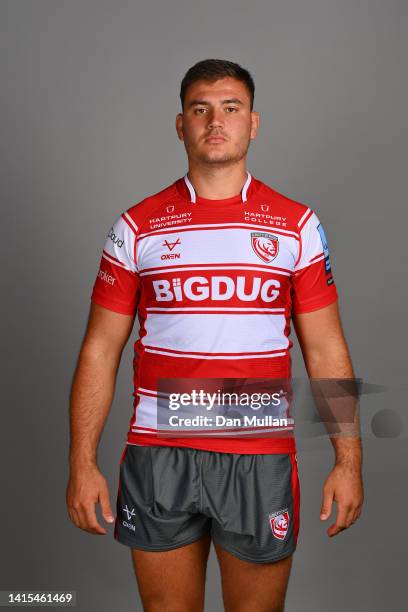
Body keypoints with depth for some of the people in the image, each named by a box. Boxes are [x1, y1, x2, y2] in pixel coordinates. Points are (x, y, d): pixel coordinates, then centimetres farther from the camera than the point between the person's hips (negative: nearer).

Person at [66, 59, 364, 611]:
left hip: (260, 458, 0)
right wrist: (82, 464, -2)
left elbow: (325, 351, 4)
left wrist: (348, 462, -1)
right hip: (157, 456, 1)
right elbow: (100, 351, 4)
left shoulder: (297, 226, 3)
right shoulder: (136, 228, 3)